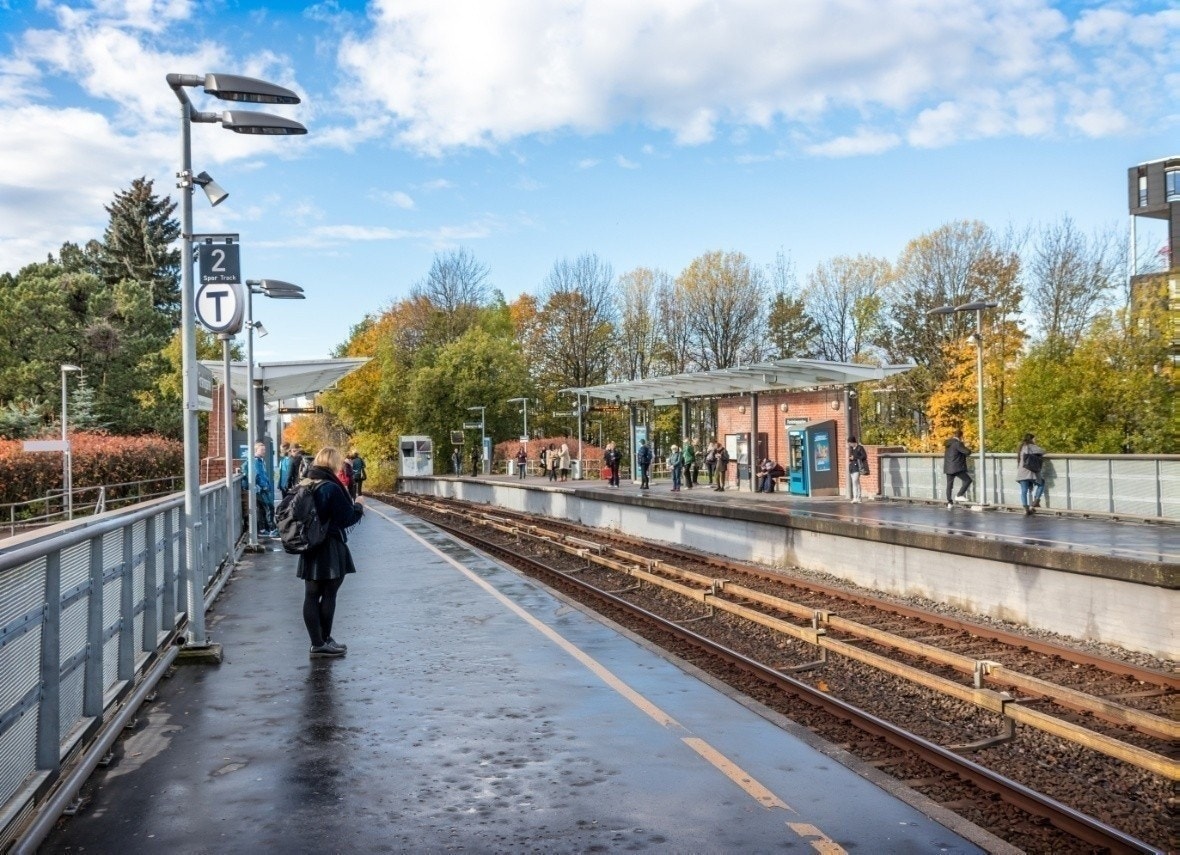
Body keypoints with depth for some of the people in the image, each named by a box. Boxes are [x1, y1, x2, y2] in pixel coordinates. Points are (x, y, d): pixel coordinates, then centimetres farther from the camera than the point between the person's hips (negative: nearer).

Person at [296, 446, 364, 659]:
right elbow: (346, 518, -15)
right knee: (329, 595, 3)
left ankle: (318, 642, 14)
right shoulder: (331, 488, -17)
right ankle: (323, 643, 10)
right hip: (329, 550, -8)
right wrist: (358, 507, 3)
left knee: (311, 595, 7)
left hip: (310, 548, 8)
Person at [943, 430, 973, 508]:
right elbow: (967, 452, -19)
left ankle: (949, 502, 11)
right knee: (968, 480, -2)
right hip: (956, 468, -9)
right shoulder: (958, 443, -14)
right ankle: (959, 496, -8)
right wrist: (968, 449, 8)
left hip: (948, 468, 9)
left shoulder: (948, 443, 13)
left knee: (949, 484, 10)